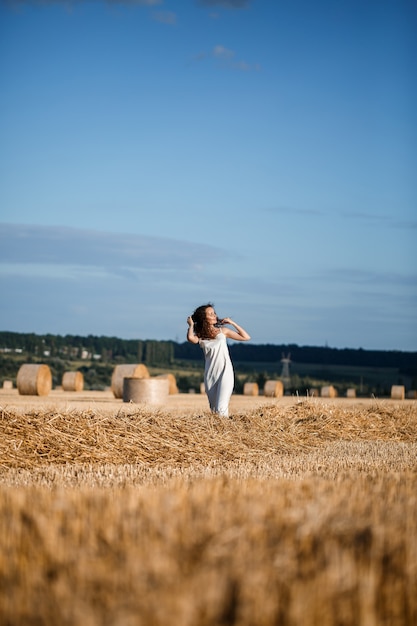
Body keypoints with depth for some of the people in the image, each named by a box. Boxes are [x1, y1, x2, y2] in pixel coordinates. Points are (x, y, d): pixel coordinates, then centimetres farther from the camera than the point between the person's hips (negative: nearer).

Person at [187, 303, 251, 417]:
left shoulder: (222, 331, 7)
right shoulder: (200, 336, 5)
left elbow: (246, 337, 8)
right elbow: (190, 338, -20)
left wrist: (232, 323, 5)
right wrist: (191, 325, -2)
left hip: (225, 373, -2)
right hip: (210, 374, 2)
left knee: (221, 408, -16)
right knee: (213, 408, 7)